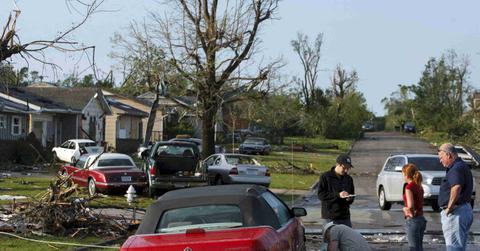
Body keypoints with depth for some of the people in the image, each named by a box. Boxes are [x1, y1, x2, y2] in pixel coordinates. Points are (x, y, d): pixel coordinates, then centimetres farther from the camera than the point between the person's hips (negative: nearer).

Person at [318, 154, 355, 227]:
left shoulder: (348, 179, 12)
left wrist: (350, 198, -5)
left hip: (345, 216, 5)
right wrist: (338, 195, -21)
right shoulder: (325, 177, -4)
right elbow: (321, 194, -11)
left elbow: (352, 194, 20)